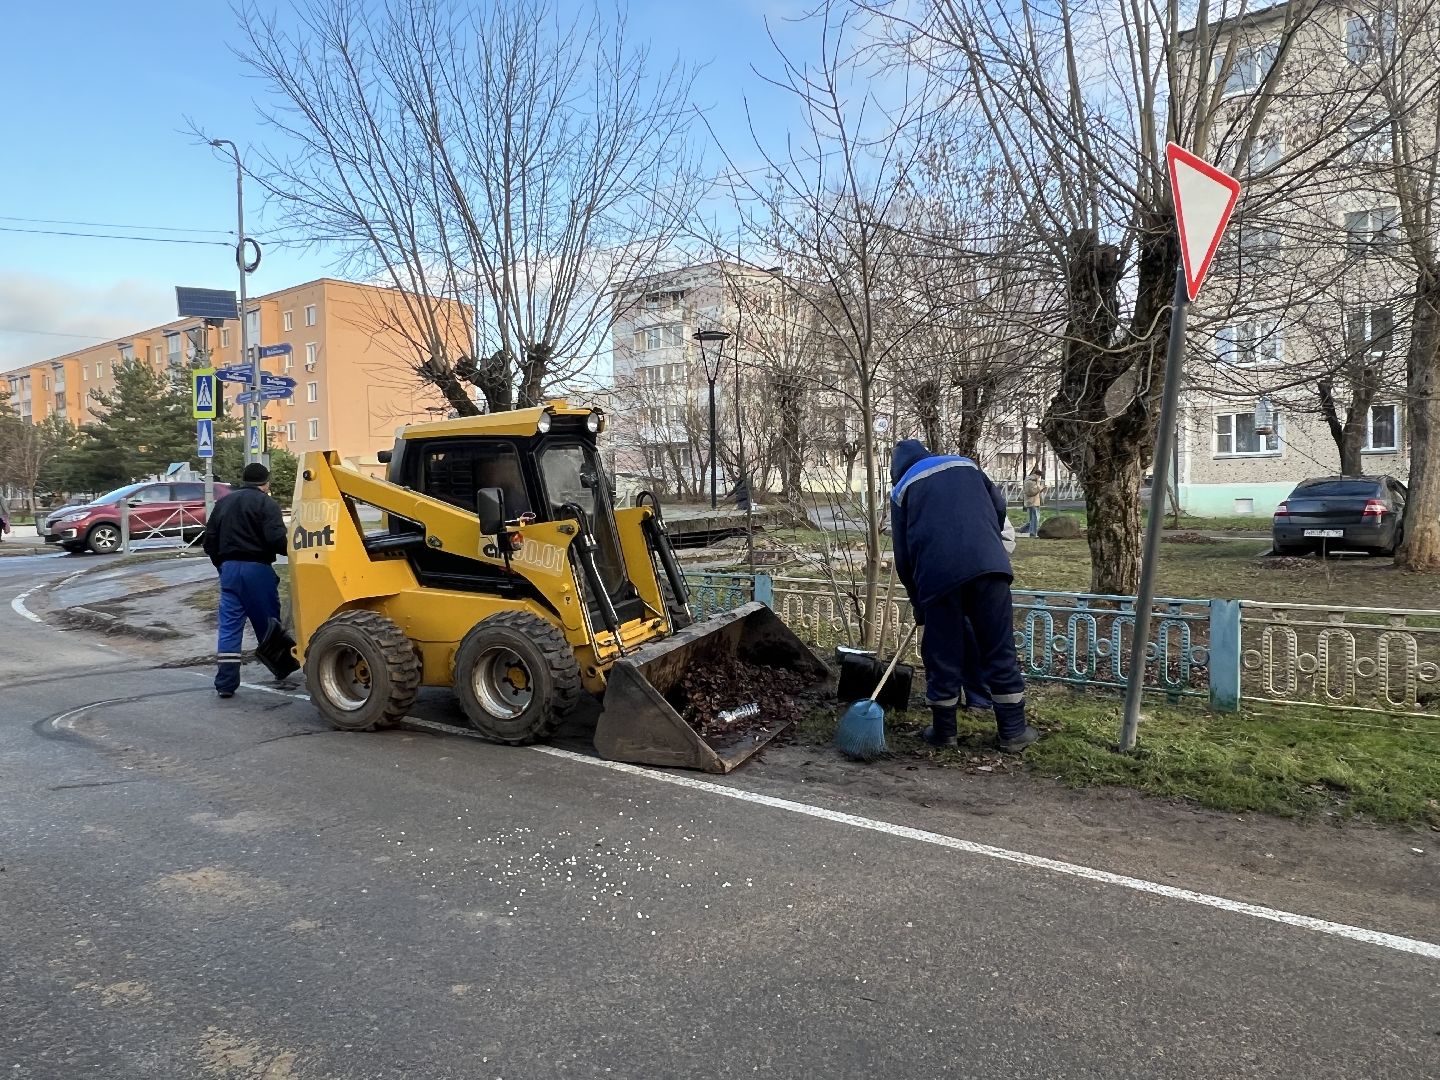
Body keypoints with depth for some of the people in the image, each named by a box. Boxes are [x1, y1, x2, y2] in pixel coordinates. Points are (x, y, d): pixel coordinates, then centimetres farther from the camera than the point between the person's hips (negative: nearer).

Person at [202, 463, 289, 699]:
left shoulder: (223, 502, 14)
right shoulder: (266, 503, -6)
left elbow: (210, 541, 15)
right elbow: (277, 540, -17)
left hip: (229, 567, 5)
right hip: (257, 568, -5)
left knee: (229, 627, 4)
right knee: (268, 624, 8)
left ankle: (226, 684, 1)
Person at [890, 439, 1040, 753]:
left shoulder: (902, 490, 18)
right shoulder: (964, 465, 26)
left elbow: (903, 557, 15)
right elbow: (999, 505, 19)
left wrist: (919, 605, 23)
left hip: (938, 574, -1)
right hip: (989, 564, 2)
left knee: (942, 656, 10)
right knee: (1000, 651, 8)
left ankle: (943, 731, 19)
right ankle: (1013, 732, 13)